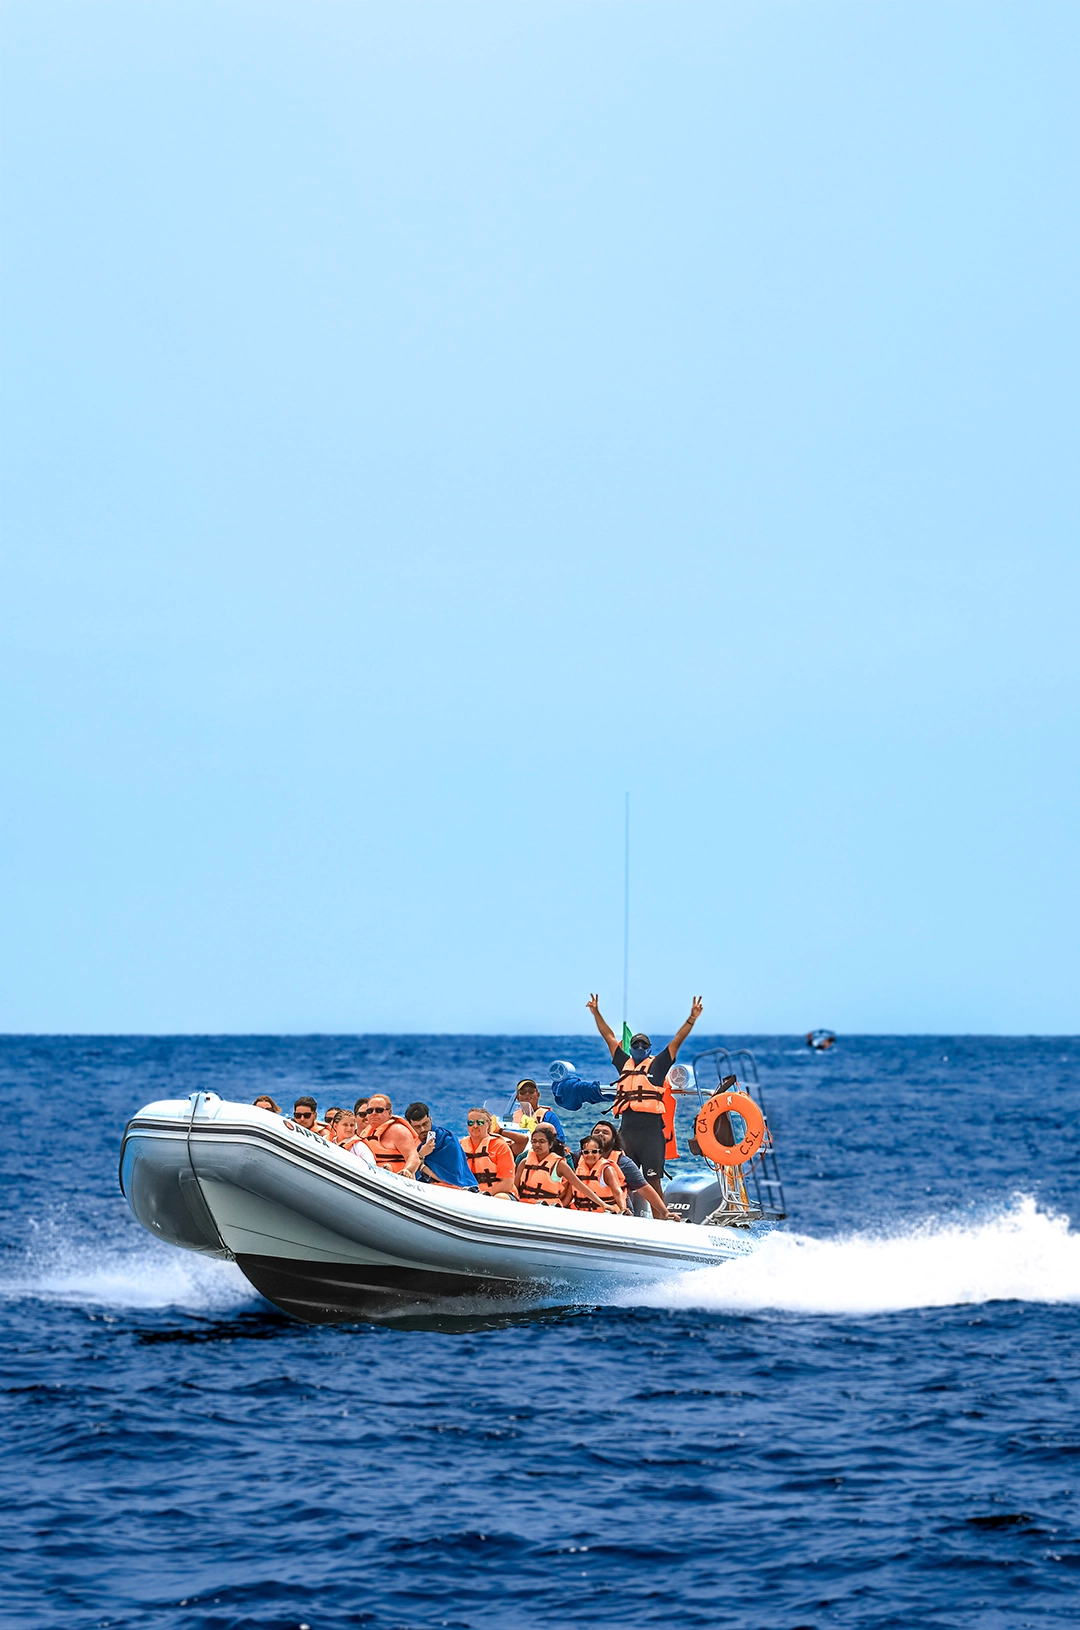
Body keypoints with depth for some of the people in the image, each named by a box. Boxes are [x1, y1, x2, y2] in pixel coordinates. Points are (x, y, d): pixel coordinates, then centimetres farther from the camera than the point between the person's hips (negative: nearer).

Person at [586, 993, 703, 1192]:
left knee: (653, 1180, -4)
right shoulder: (625, 1063, 17)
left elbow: (677, 1041, 4)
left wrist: (692, 1018, -4)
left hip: (651, 1131, -4)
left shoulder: (658, 1064, 9)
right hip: (627, 1129, 4)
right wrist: (596, 1013, 25)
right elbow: (609, 1037, 23)